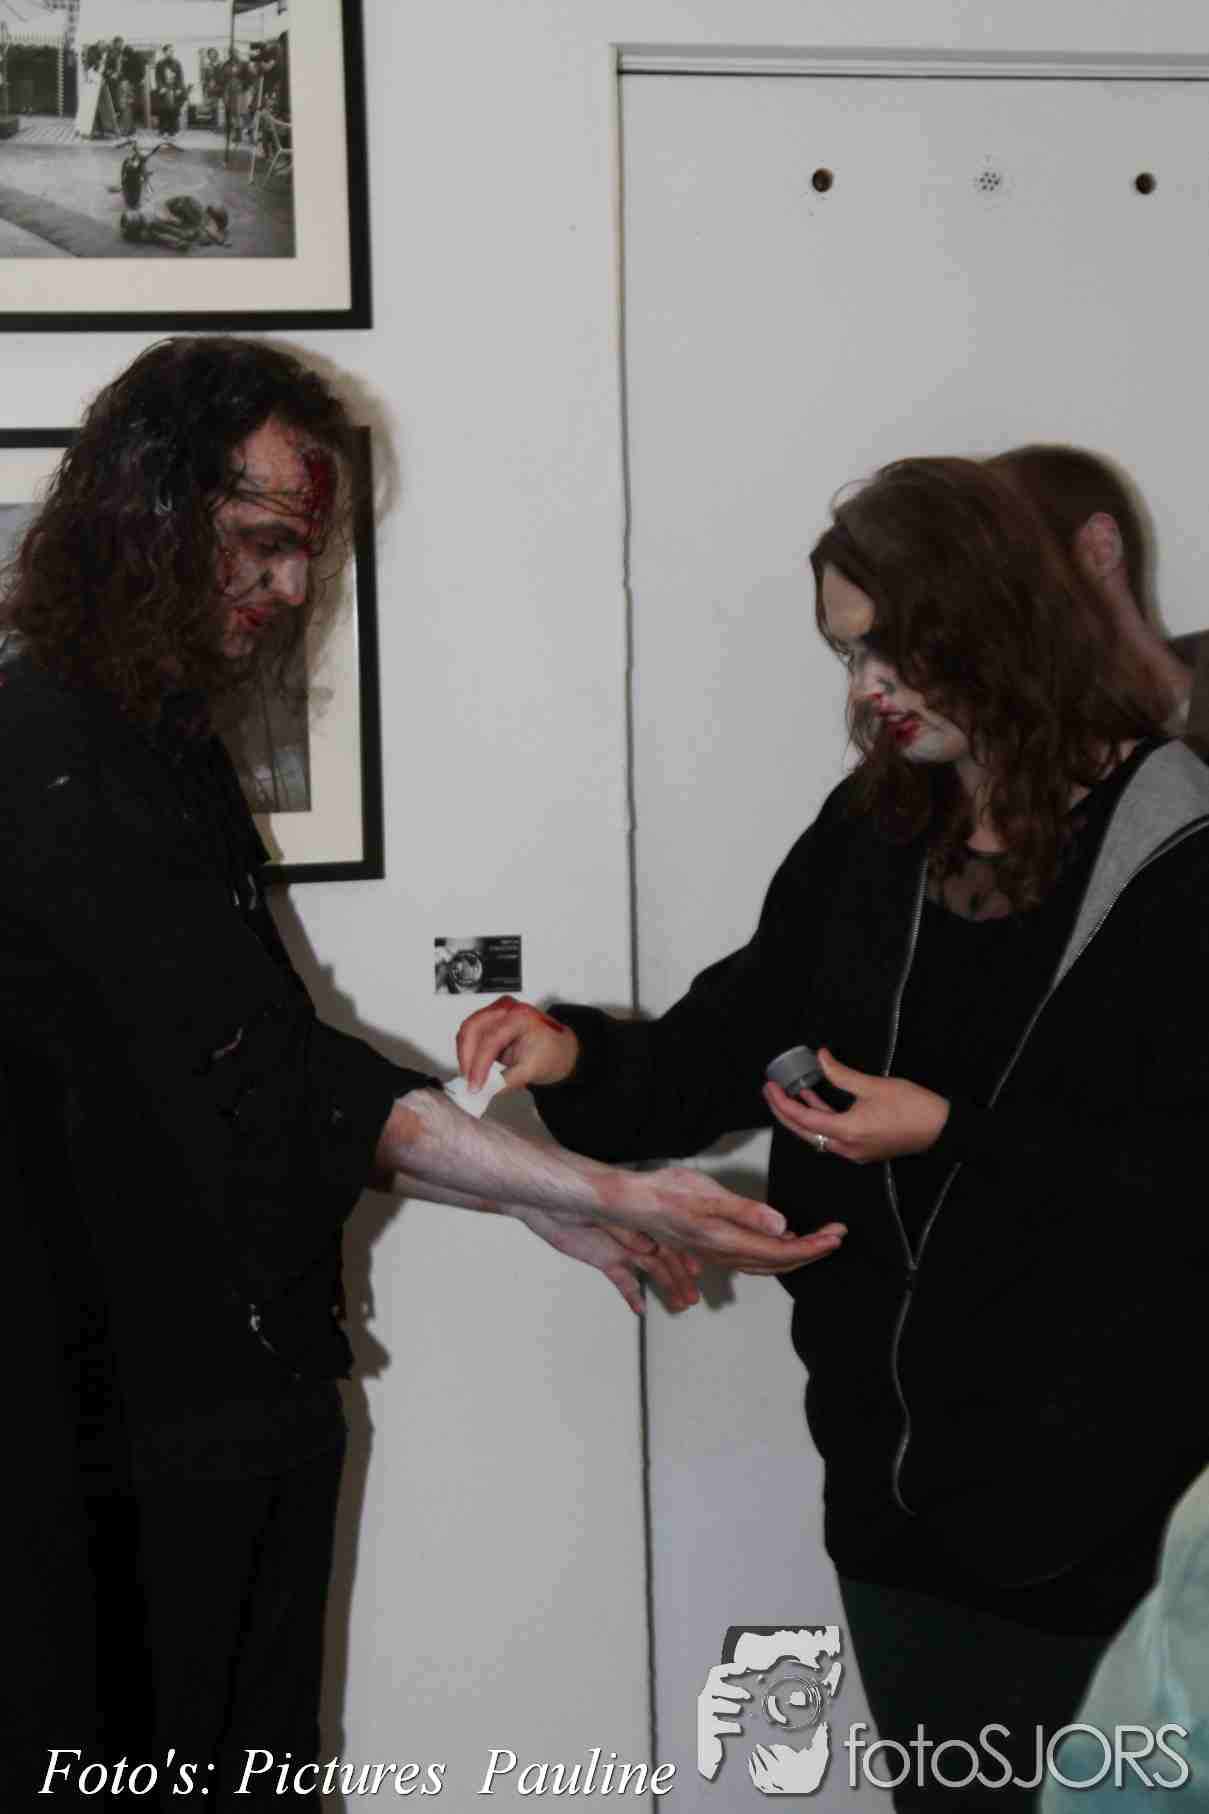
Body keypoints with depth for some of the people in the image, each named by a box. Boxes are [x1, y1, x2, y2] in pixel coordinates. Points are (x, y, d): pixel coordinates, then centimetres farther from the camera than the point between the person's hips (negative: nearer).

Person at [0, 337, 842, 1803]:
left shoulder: (158, 743, 14)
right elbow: (273, 1075, -23)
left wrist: (543, 1204, 9)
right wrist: (594, 1193, -21)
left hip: (235, 1400, 10)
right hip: (131, 1438, -9)